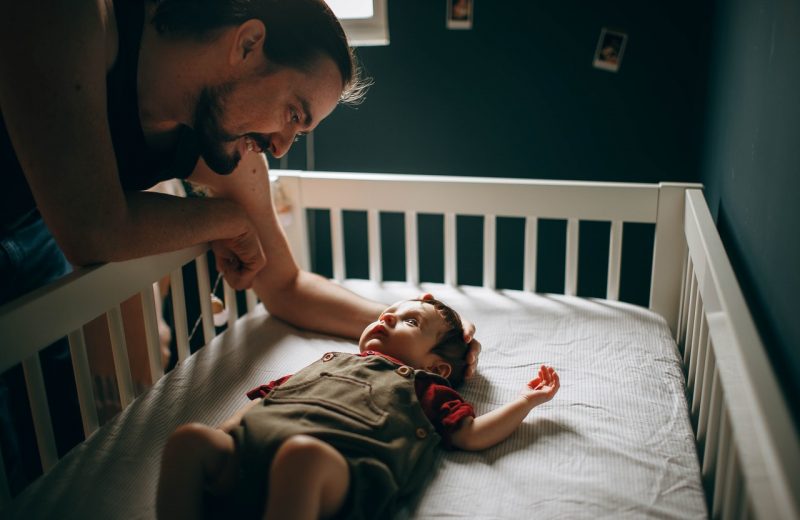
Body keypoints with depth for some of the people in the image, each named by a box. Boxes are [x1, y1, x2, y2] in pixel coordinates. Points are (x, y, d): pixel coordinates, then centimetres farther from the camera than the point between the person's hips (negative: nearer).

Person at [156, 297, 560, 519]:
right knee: (189, 437, -19)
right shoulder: (330, 361, 40)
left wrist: (526, 401, 21)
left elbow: (473, 435, 21)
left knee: (302, 453, -39)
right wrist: (217, 440, 23)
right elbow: (264, 398, 36)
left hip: (335, 460, -5)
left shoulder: (423, 386, 29)